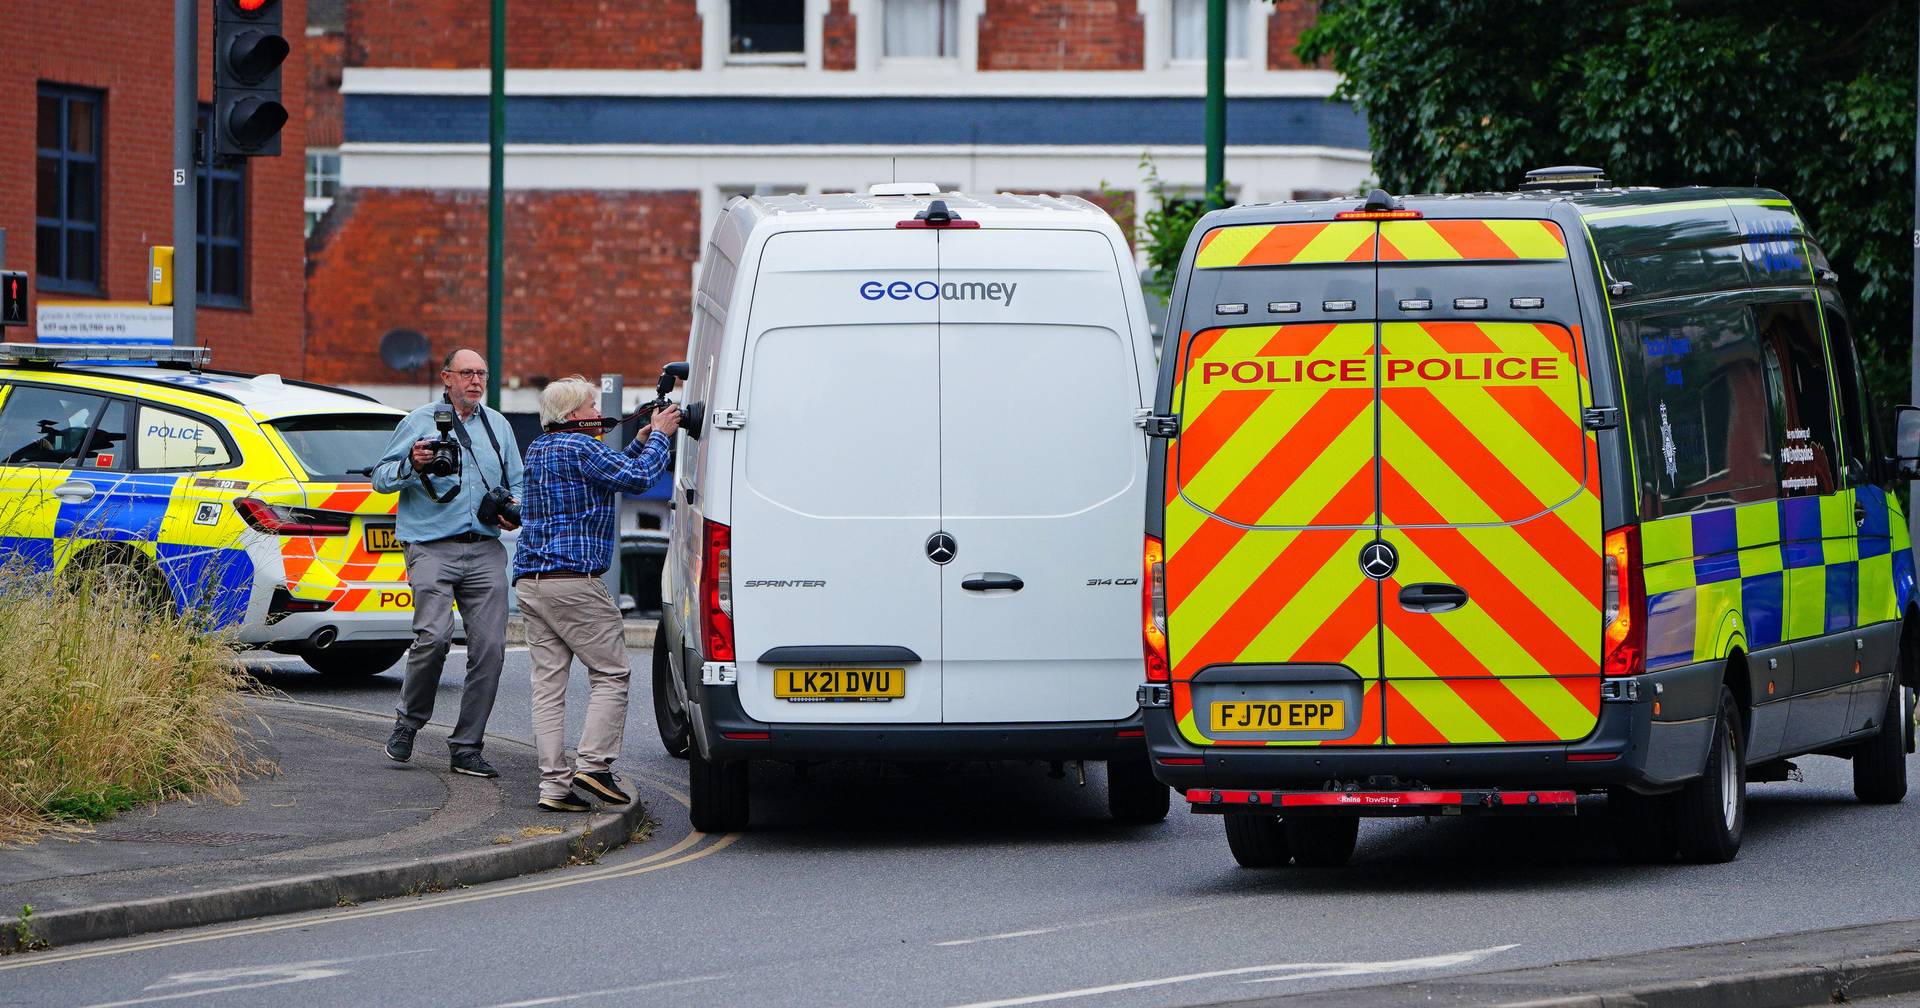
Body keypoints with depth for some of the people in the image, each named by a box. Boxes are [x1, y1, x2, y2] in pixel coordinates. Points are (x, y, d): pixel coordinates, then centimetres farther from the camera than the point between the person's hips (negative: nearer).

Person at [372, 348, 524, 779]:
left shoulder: (498, 426, 19)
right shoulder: (421, 422, 6)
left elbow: (516, 483, 26)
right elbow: (381, 478, 6)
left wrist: (514, 511, 4)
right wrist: (411, 465, -14)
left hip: (485, 550, 4)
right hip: (432, 547, -4)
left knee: (489, 646, -4)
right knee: (434, 636, -20)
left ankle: (466, 747, 4)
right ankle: (409, 720, 4)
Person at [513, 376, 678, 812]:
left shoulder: (538, 449, 20)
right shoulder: (579, 448, -10)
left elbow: (609, 470, 29)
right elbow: (637, 478, -13)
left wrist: (642, 440, 23)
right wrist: (659, 436, 2)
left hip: (531, 581, 9)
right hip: (573, 580, -9)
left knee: (548, 680, 4)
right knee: (611, 673, 0)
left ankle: (554, 783, 0)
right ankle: (594, 763, -9)